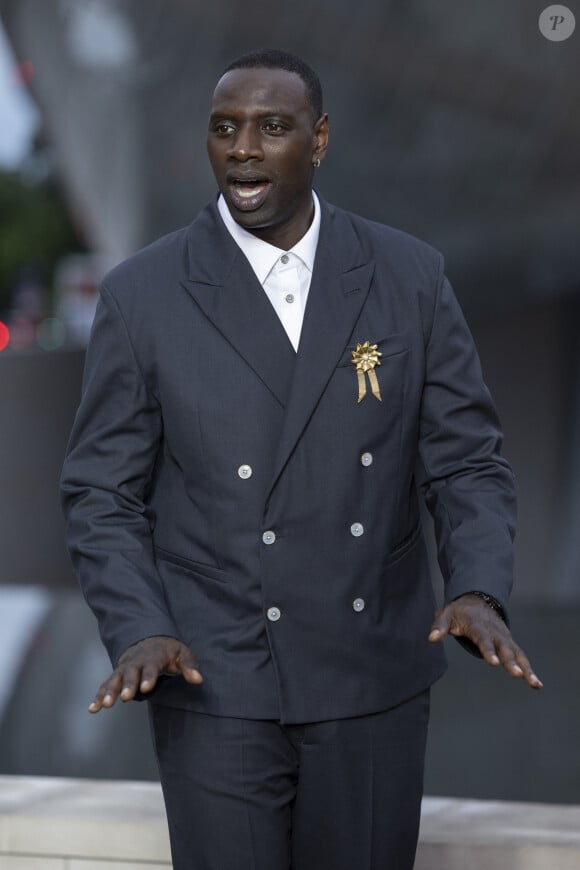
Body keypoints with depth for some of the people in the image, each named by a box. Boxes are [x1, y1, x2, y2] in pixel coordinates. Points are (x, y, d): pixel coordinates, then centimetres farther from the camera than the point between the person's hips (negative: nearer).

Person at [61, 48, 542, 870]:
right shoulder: (144, 294, -4)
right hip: (218, 683, -2)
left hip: (373, 679, 2)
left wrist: (477, 590, -16)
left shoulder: (409, 277, 0)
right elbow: (102, 494, -1)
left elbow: (467, 462, 2)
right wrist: (140, 632, -17)